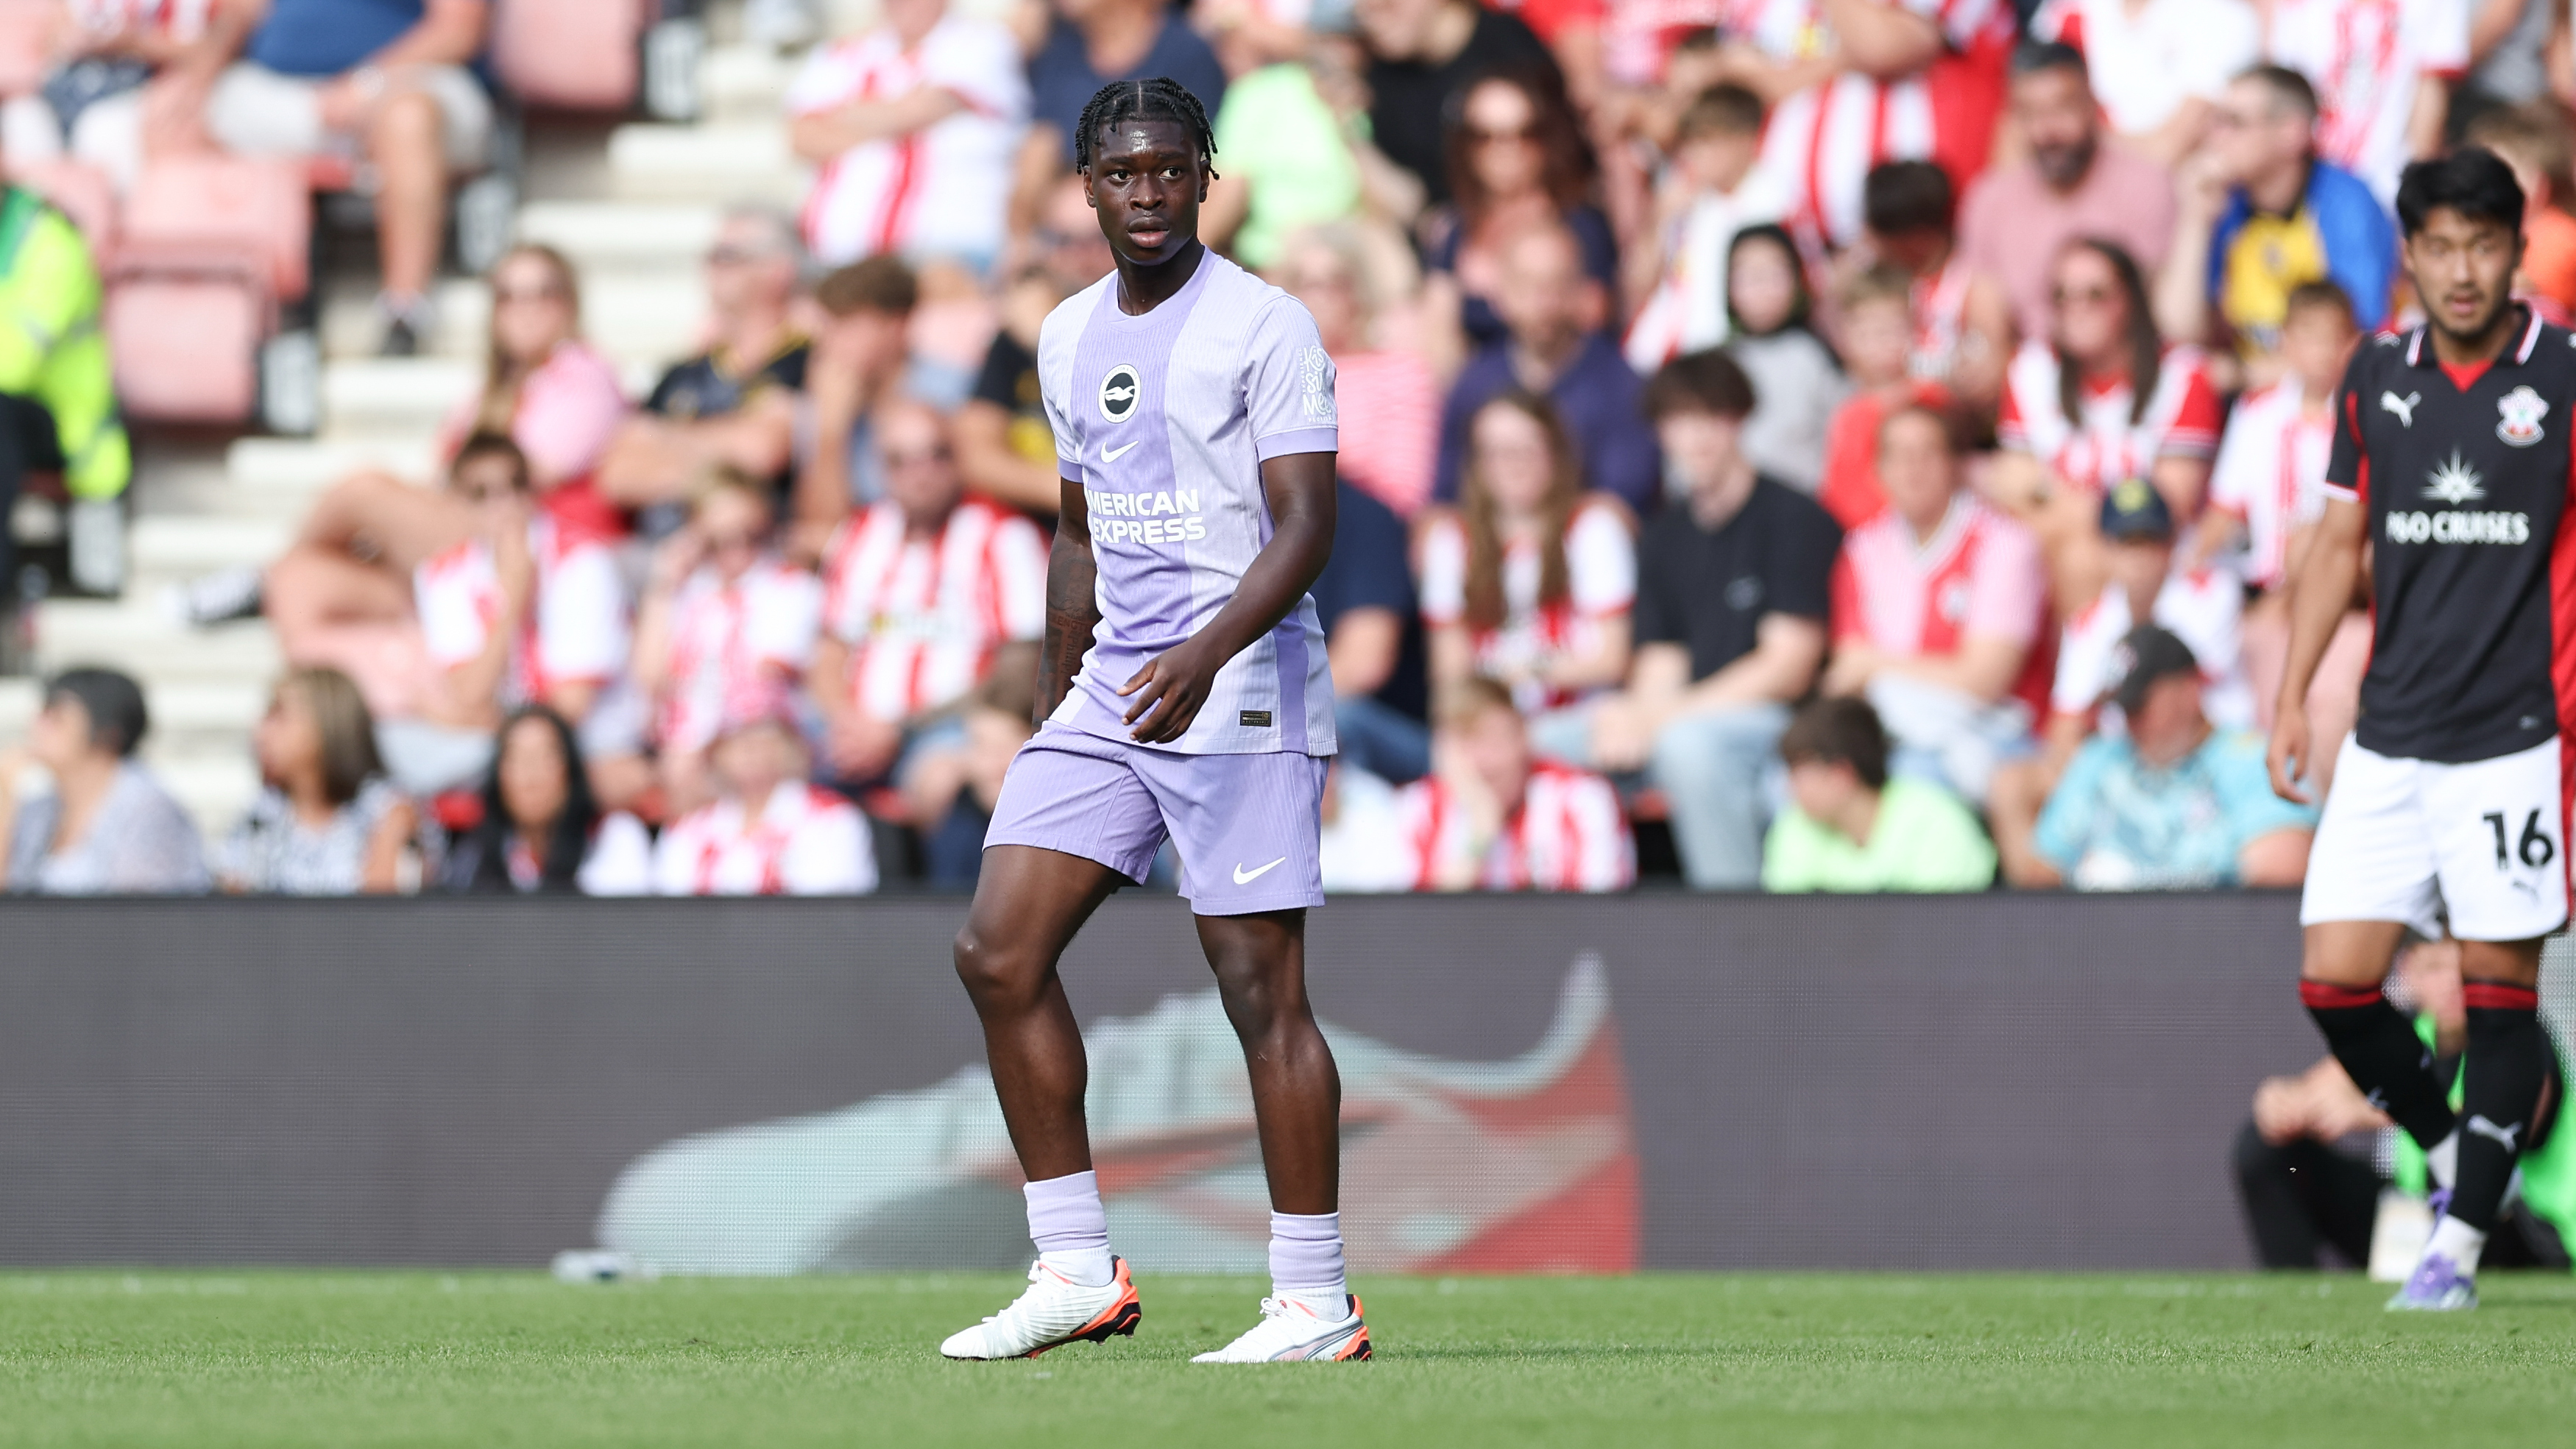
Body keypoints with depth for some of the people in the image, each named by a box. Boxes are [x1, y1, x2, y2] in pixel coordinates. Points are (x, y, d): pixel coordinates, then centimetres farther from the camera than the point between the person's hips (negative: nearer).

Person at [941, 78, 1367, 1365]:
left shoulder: (1265, 326, -7)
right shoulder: (1071, 339, 15)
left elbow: (1306, 525, -14)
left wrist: (1207, 654, -28)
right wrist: (1052, 711, 19)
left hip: (1240, 690, -7)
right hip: (1111, 689, 7)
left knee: (1261, 990, -8)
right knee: (998, 954, -1)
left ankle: (1316, 1304, -3)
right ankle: (1076, 1271, 4)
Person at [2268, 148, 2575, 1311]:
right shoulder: (2378, 377, 8)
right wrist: (2292, 696, 12)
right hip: (2388, 736, 4)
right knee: (2334, 978, -2)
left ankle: (2459, 1243, 6)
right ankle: (2449, 1151, 23)